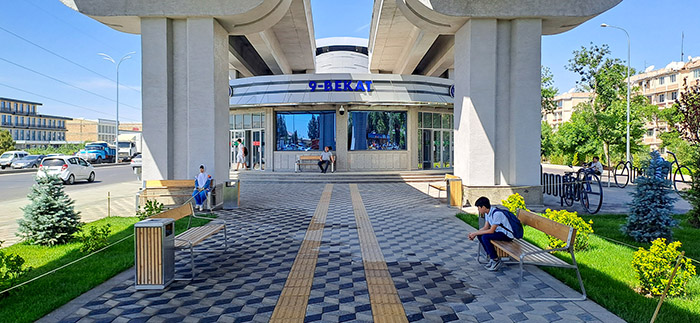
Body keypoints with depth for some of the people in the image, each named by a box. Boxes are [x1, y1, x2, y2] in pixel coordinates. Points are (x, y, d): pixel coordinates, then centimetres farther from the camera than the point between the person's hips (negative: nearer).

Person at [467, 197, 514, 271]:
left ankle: (496, 261, -11)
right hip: (499, 231, 9)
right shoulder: (487, 213, 1)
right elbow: (485, 227, 6)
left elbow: (491, 231, -27)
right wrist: (474, 233, -8)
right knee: (480, 235, -1)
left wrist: (475, 233, -21)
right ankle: (491, 257, 8)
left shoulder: (497, 213, -27)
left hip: (507, 235, -9)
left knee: (485, 237, -25)